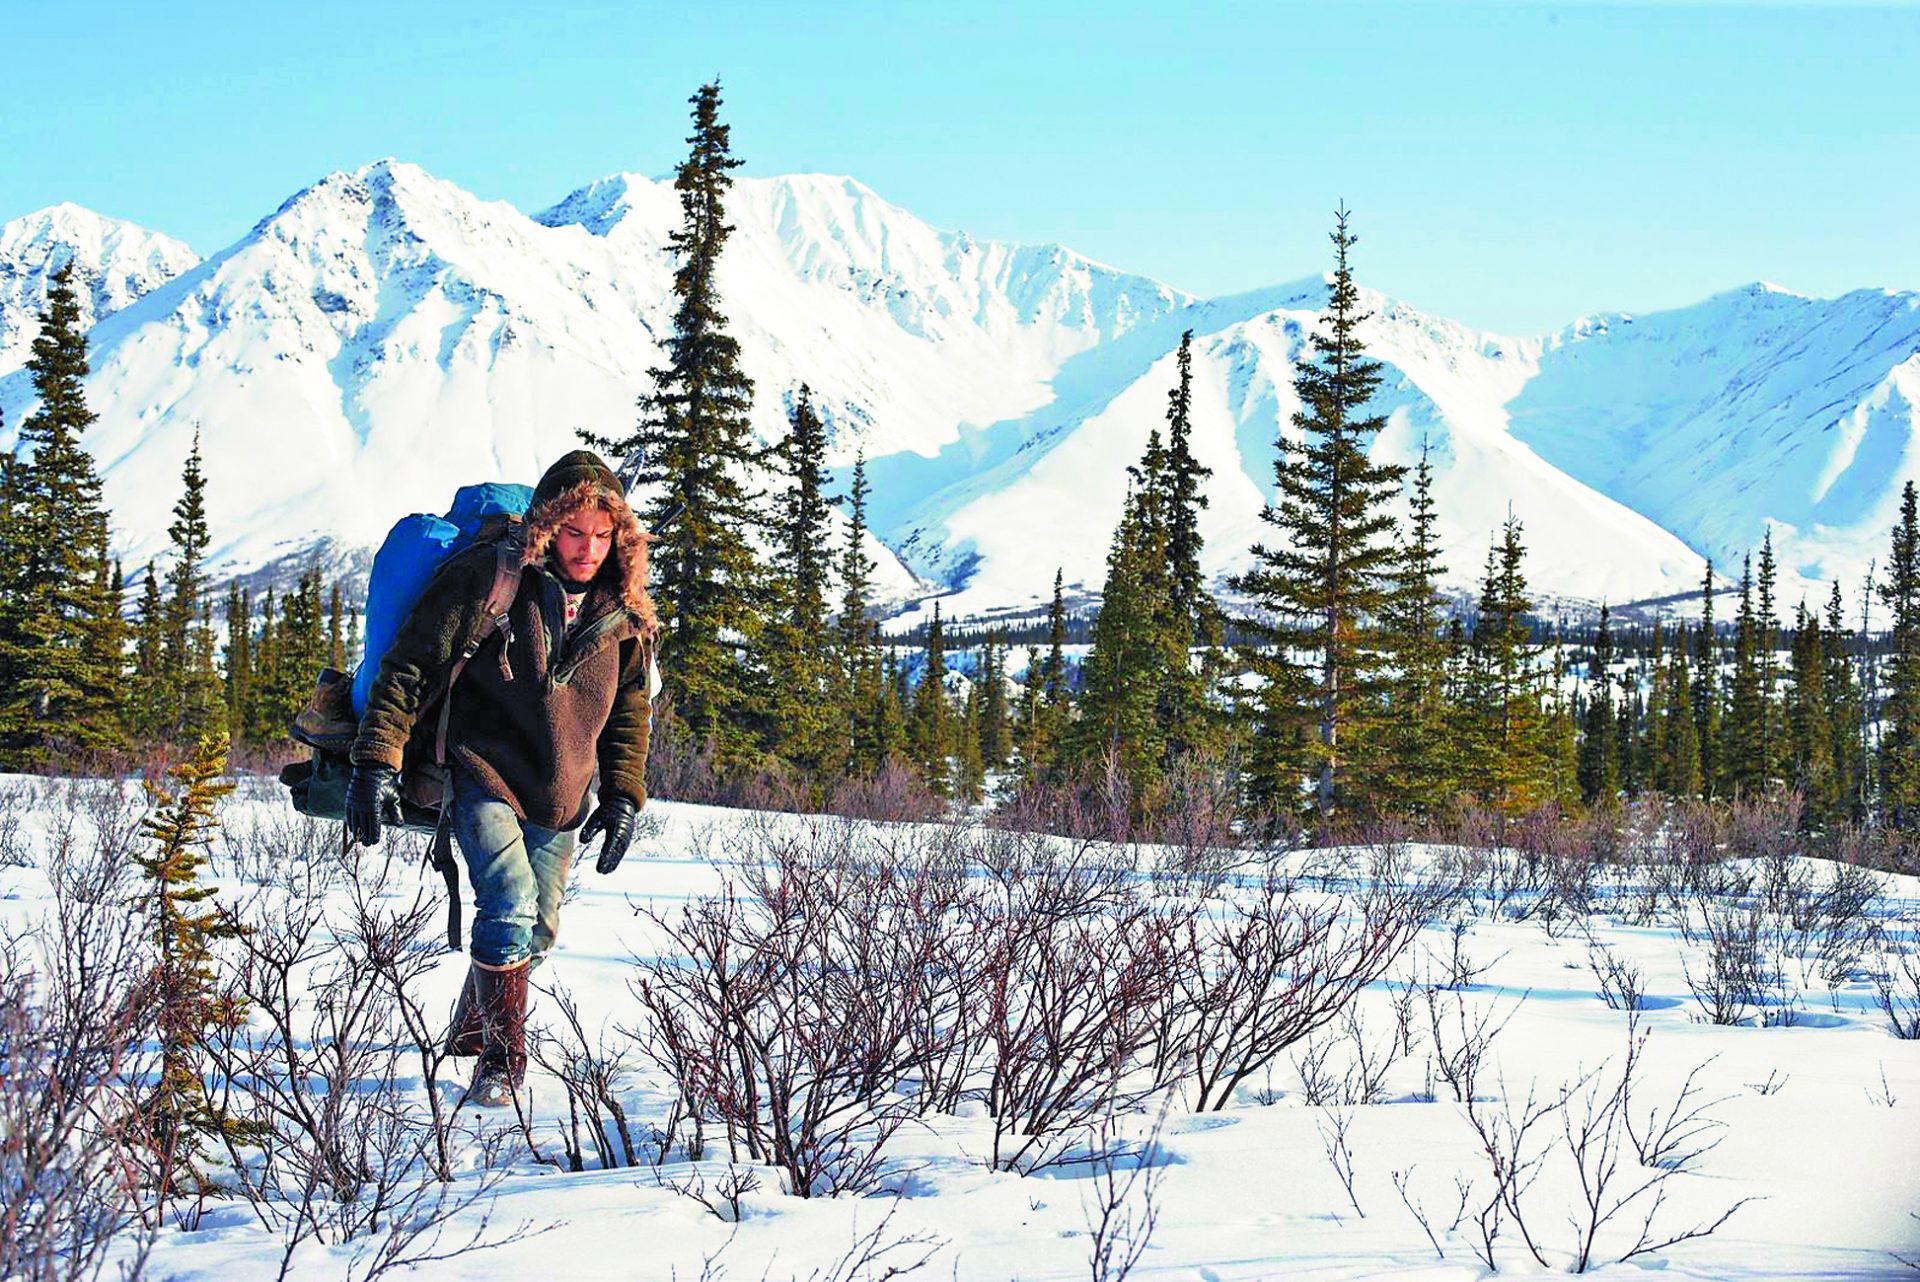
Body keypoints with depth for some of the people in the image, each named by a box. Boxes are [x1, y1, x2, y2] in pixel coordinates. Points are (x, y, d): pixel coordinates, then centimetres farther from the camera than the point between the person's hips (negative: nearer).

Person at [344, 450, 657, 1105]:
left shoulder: (626, 615, 3)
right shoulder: (486, 579, -13)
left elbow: (630, 712, 15)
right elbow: (409, 669, -12)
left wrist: (622, 797, 6)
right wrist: (376, 762, -18)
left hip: (560, 796, 5)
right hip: (484, 776, -5)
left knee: (539, 929, 13)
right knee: (510, 904, -23)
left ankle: (470, 1030, 39)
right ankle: (502, 1059, -10)